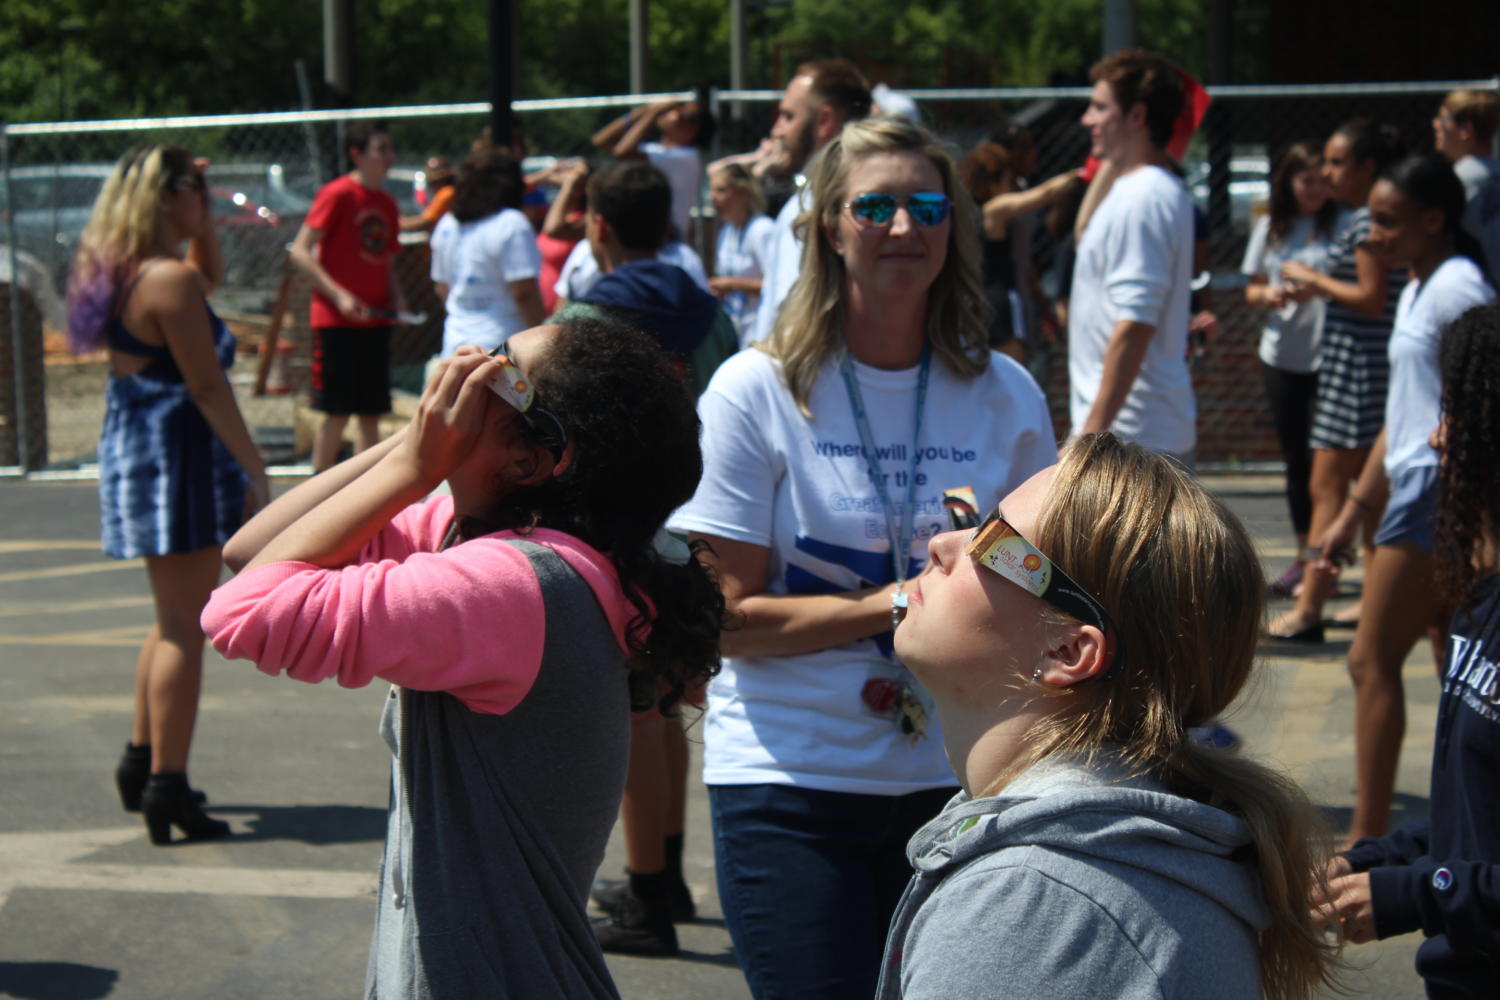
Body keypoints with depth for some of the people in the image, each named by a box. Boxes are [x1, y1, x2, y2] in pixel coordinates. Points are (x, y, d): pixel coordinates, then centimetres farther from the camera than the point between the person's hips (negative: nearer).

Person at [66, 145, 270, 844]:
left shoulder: (119, 272, 11)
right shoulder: (169, 280, -17)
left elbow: (211, 275, 30)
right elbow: (206, 387, -18)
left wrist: (203, 220, 17)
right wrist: (256, 473, -16)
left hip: (131, 447, 10)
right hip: (178, 452, -10)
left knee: (174, 619, 22)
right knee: (184, 626, -5)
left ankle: (142, 760, 31)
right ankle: (165, 787, -3)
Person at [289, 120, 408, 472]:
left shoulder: (387, 204, 13)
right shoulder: (337, 194, -8)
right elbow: (300, 252, -12)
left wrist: (396, 298, 3)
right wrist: (339, 295, -18)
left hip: (375, 320, 7)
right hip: (336, 321, -7)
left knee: (371, 412, 7)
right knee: (337, 411, -5)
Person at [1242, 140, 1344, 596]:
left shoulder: (1340, 225, -4)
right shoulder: (1269, 228, 9)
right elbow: (1252, 291, 15)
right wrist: (1267, 295, -7)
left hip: (1329, 353, -4)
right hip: (1282, 354, 4)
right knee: (1295, 459, 10)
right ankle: (1304, 554, 20)